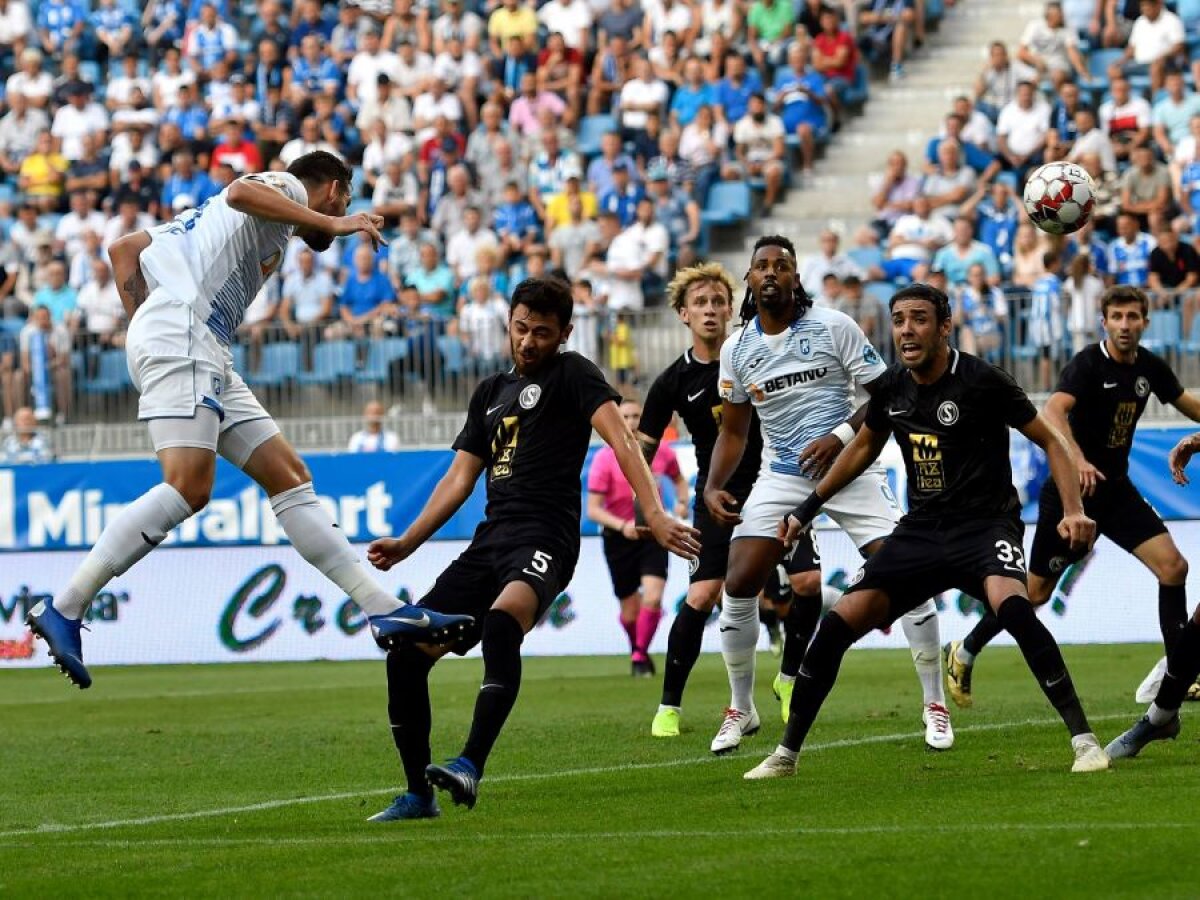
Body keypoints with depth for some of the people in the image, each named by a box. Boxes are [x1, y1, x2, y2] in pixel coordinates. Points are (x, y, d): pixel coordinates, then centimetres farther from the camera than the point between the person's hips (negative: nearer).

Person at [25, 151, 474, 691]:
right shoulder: (289, 187, 8)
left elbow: (124, 250, 30)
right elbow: (242, 192, -18)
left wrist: (143, 326, 22)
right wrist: (332, 224, -18)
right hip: (179, 337, -10)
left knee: (289, 479, 5)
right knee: (188, 488, -23)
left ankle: (384, 611, 0)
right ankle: (62, 611, -24)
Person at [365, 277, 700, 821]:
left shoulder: (572, 374, 3)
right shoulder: (491, 393, 24)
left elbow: (620, 439, -12)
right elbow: (459, 479, 26)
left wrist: (654, 515, -27)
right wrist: (407, 543, 14)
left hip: (542, 540, -8)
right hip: (489, 543, 8)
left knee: (502, 622, -38)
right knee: (406, 654, -2)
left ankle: (470, 768, -48)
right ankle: (418, 795, 10)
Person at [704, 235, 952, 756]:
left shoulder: (834, 327, -7)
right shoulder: (736, 349, 4)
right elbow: (733, 430, 15)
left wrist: (840, 435, -19)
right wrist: (713, 487, 1)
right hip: (781, 475, 3)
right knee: (738, 586, -9)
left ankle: (935, 706, 1)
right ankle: (741, 709, 10)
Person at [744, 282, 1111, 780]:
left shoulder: (981, 380, -14)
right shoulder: (892, 387, 3)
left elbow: (1050, 441, -6)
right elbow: (863, 448, 23)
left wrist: (1073, 509, -19)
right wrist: (808, 509, 23)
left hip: (985, 524, -5)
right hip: (921, 529, 5)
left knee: (1011, 605, -36)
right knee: (838, 623, -6)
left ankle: (1083, 739, -28)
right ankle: (785, 754, 10)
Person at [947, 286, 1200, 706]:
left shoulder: (1150, 367, 2)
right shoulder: (1088, 364, -19)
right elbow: (1053, 411, -37)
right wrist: (1078, 460, -53)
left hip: (1116, 490, 6)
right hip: (1071, 491, -6)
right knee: (1037, 590, 2)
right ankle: (964, 653, 23)